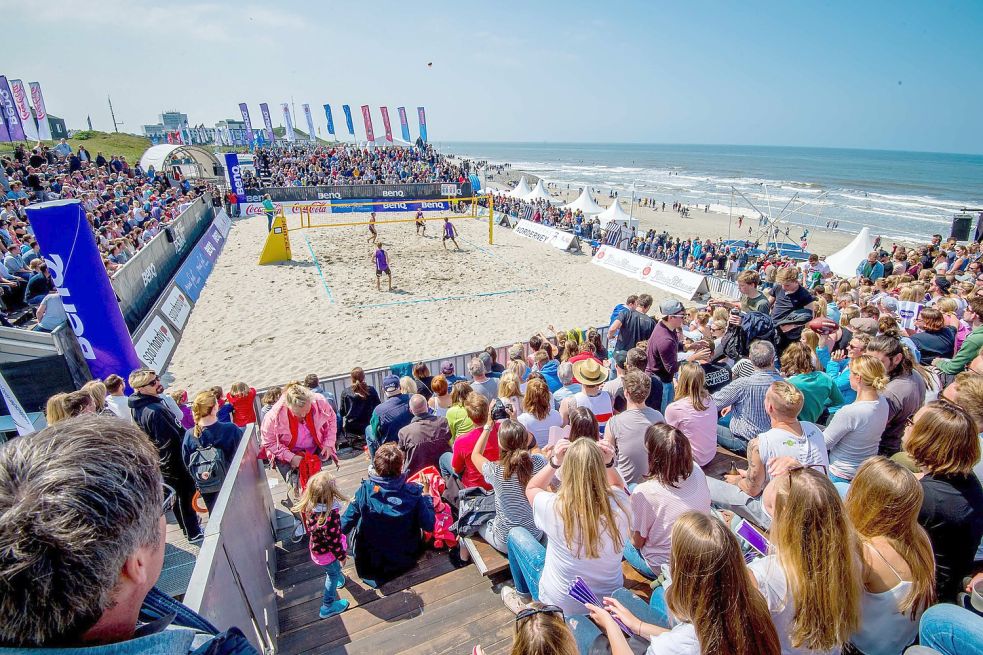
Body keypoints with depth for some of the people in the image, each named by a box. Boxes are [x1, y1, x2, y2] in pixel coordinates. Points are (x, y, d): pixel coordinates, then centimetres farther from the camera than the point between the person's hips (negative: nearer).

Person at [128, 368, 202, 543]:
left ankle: (189, 527, 40)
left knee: (176, 496, 22)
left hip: (162, 463, 9)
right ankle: (193, 533, 24)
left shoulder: (136, 408, -1)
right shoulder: (155, 410, -32)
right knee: (186, 495, 9)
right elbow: (173, 440, -29)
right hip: (175, 462, -9)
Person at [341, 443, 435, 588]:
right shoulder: (413, 492, -25)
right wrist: (425, 494, -7)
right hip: (406, 558, 1)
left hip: (370, 561, 0)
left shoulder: (364, 490, -24)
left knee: (353, 529, 28)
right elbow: (429, 526, -18)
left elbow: (344, 527, -16)